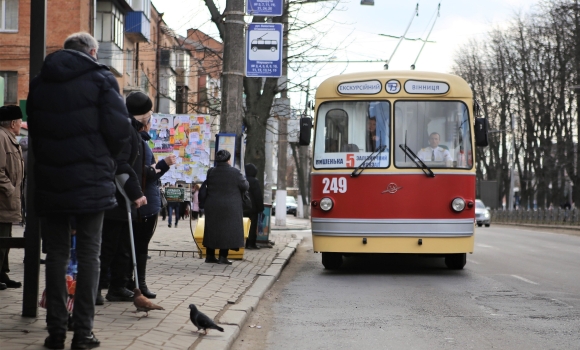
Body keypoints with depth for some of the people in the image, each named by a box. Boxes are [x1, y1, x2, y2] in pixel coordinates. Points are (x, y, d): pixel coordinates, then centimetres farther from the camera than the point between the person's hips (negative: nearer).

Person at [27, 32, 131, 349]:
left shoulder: (40, 82, 11)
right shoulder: (101, 79, -3)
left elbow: (34, 132, 14)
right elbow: (119, 129, -10)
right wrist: (105, 158, 8)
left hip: (51, 183, 3)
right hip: (91, 182, -3)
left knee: (56, 254, 9)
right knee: (88, 255, 2)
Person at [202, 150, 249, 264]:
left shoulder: (211, 172, -1)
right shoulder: (234, 172, -11)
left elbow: (207, 188, 6)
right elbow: (245, 186, -3)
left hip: (212, 206, 4)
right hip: (229, 207, -4)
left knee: (212, 229, 13)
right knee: (227, 230, 2)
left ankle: (210, 255, 17)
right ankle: (223, 257, -2)